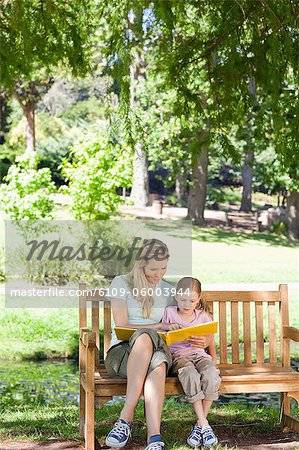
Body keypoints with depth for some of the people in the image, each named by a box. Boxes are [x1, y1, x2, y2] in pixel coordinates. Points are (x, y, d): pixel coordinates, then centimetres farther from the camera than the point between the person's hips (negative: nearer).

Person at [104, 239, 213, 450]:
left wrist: (204, 340, -4)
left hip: (157, 350, 2)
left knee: (158, 362, -39)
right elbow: (122, 326, -2)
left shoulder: (169, 291, 18)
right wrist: (159, 326, -9)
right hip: (121, 352, -2)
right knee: (144, 336, -40)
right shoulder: (121, 283, 7)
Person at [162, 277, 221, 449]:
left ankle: (200, 425, -21)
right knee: (191, 376, -37)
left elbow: (210, 340, 22)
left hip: (200, 355, 2)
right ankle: (205, 425, -31)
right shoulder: (170, 313, 7)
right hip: (178, 356, -2)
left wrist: (214, 360, 21)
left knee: (212, 376, -32)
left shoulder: (203, 316, 12)